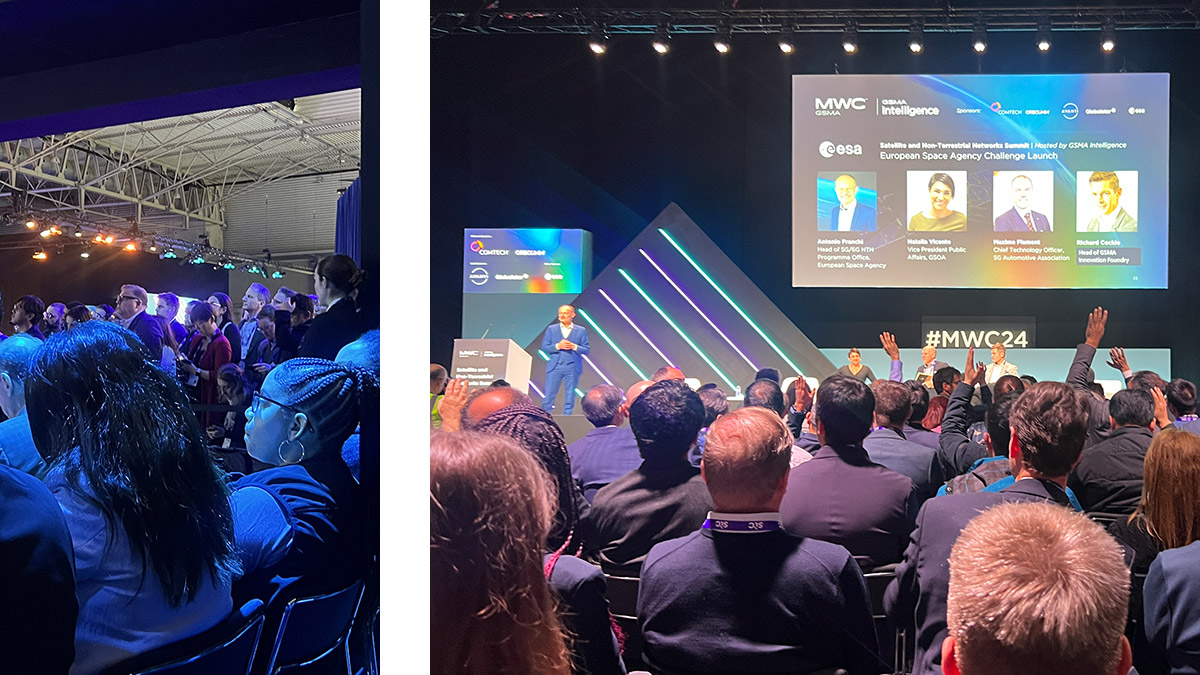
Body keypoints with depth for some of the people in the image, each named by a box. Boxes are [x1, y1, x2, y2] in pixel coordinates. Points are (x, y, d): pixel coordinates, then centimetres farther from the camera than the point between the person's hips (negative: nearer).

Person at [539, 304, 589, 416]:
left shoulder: (581, 330, 7)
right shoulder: (551, 329, 9)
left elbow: (586, 350, 3)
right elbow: (544, 347, 3)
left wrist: (574, 347, -14)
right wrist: (558, 346, -12)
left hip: (572, 368, 0)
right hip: (555, 366, 0)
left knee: (570, 397, 3)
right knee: (548, 396, -2)